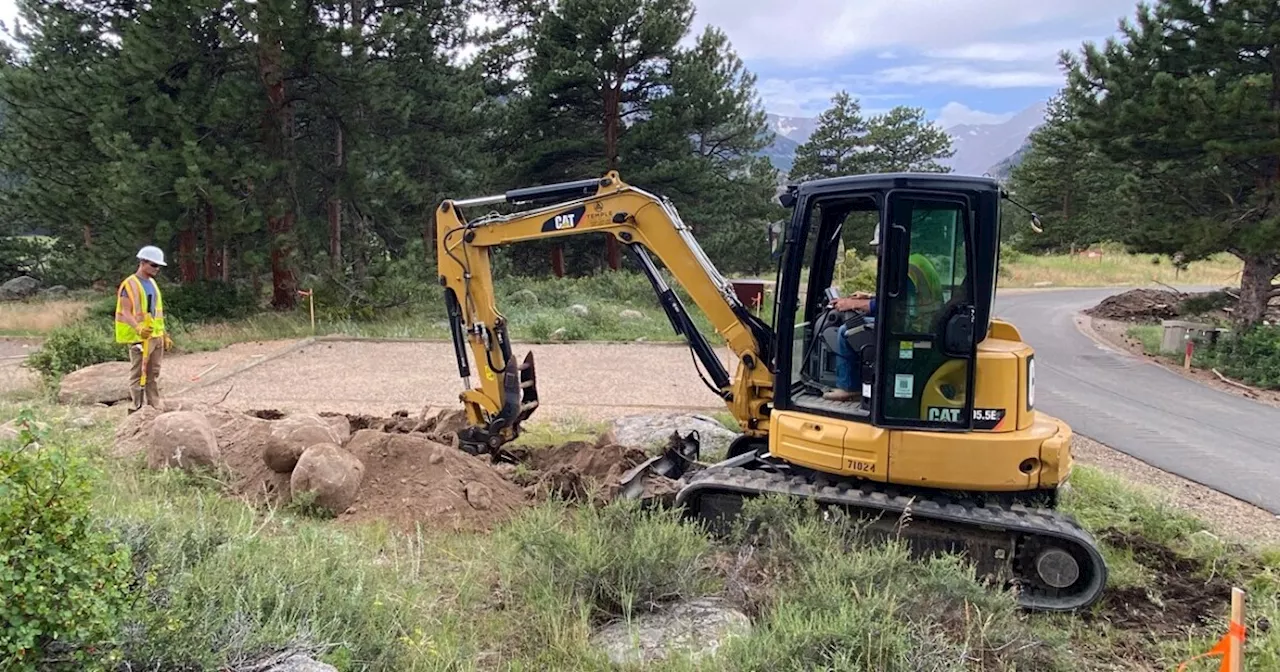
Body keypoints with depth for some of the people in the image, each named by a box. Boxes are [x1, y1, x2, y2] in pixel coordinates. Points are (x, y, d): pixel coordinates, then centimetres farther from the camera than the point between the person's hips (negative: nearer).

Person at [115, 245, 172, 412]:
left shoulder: (152, 283, 15)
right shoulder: (129, 285, -9)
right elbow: (126, 313, -17)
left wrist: (164, 335, 20)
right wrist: (138, 328, -34)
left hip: (156, 337, 8)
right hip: (139, 338, -8)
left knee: (154, 375, 10)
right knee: (138, 375, -4)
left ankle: (155, 407, 15)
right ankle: (136, 409, -1)